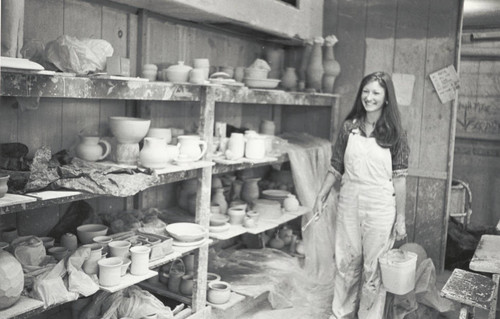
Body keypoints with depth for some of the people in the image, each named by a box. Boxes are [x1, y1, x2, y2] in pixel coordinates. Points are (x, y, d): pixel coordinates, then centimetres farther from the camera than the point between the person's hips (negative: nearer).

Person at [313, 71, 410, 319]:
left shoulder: (394, 133, -4)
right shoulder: (349, 127, 3)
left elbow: (399, 177, -5)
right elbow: (336, 168, 8)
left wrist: (400, 218, -6)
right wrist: (321, 196, 2)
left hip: (380, 208, -2)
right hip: (348, 203, 3)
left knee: (373, 267, 6)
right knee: (345, 262, 12)